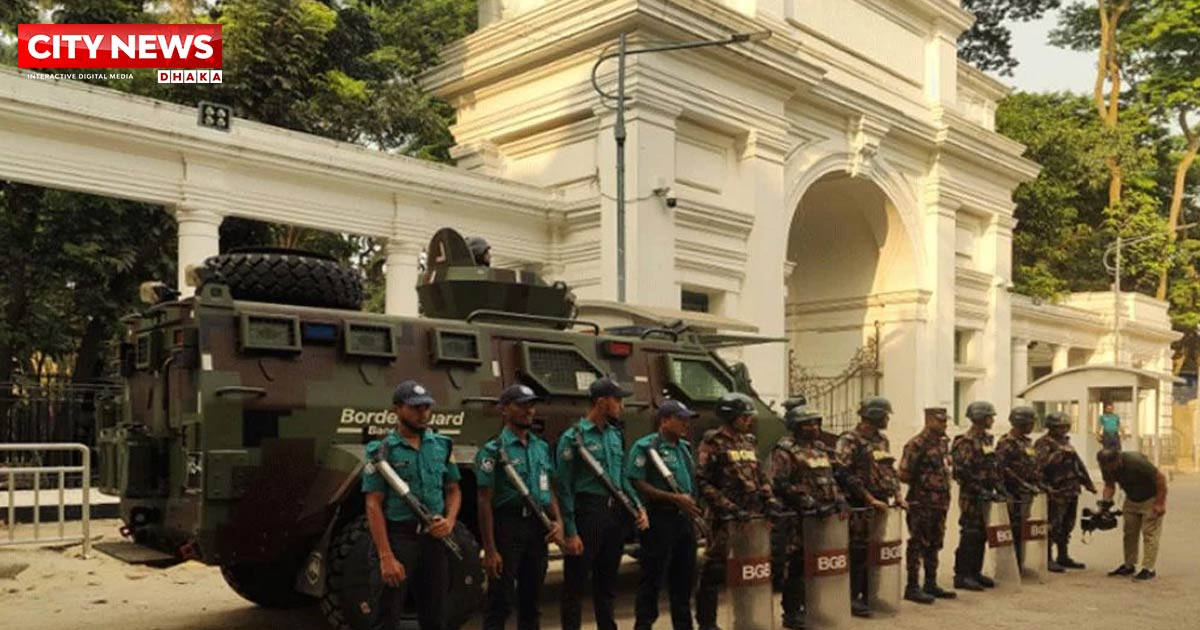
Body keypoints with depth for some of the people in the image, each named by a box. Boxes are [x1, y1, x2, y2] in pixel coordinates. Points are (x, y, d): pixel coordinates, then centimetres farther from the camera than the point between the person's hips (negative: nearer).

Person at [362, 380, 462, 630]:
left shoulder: (442, 446, 7)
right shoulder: (382, 451, -5)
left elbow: (453, 490, 15)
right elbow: (374, 506, -9)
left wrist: (450, 520, -6)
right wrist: (386, 556, -17)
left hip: (434, 538, 4)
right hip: (396, 536, -4)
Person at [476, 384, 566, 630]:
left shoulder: (541, 447, 11)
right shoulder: (493, 450, -8)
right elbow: (485, 502, -11)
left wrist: (557, 520, 0)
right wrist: (490, 550, -16)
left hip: (538, 526, 6)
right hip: (507, 526, -6)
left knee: (531, 598, 15)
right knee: (500, 601, -2)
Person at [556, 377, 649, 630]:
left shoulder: (615, 435, 10)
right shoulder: (574, 437, -11)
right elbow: (564, 488, -12)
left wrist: (638, 507, 4)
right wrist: (570, 532, -15)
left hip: (616, 513, 7)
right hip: (588, 513, -7)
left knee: (607, 581, 18)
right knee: (576, 583, 1)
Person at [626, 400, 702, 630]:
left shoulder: (685, 447, 15)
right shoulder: (645, 447, -11)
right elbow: (637, 484, -18)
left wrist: (693, 511, 15)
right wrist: (675, 498, -20)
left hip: (684, 519, 8)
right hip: (659, 519, -8)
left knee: (684, 575, 14)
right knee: (652, 577, -2)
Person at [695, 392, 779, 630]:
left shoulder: (748, 442, 16)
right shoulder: (713, 443, -7)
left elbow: (760, 476, 21)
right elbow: (702, 481, -13)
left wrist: (770, 501, 7)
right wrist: (728, 507, -19)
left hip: (753, 516, 7)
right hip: (726, 518, -7)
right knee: (715, 569, -4)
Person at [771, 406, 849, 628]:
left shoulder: (821, 448, 16)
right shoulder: (785, 449, -10)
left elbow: (831, 478, 19)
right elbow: (780, 483, -19)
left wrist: (840, 501, 2)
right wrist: (809, 503, -21)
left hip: (823, 515, 8)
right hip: (798, 517, -8)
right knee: (797, 565, -3)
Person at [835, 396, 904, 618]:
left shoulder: (882, 440, 15)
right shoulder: (850, 441, -12)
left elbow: (890, 471, 22)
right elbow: (847, 475, -19)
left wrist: (897, 496, 10)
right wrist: (871, 499, -19)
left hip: (881, 506, 8)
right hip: (861, 507, -8)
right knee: (858, 553, -3)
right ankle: (852, 598, 5)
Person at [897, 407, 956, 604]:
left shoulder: (943, 443, 12)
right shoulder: (916, 444, -15)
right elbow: (904, 474, -17)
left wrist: (945, 489, 13)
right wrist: (922, 483, -6)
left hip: (940, 502, 8)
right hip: (921, 503, -8)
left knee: (934, 545, 15)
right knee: (917, 545, -2)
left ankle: (931, 584, 25)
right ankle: (912, 587, 4)